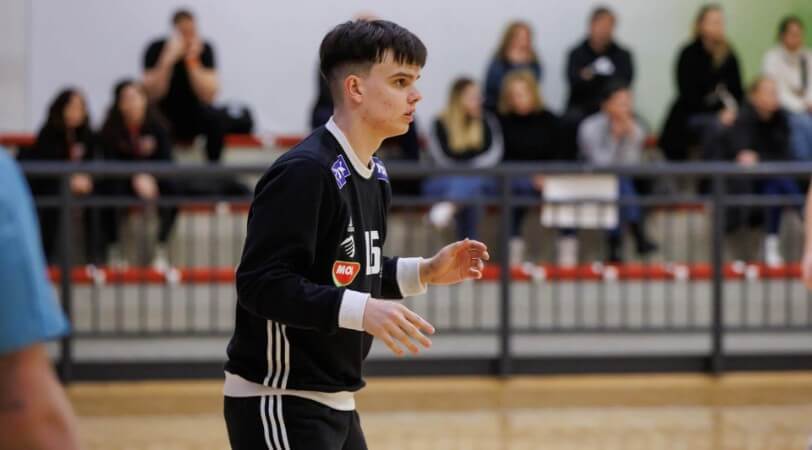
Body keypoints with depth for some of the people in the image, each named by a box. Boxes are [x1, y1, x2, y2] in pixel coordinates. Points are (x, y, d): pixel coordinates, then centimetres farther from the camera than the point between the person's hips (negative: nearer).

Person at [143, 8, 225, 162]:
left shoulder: (204, 49, -10)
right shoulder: (156, 49, -13)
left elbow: (208, 96, -19)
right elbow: (153, 95, -21)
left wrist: (192, 61, -27)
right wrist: (168, 60, -31)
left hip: (194, 111, 1)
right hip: (164, 113, -1)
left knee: (217, 119, -29)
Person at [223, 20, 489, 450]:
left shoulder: (374, 175, 11)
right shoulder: (304, 172, -18)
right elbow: (261, 283, -24)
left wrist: (425, 271, 9)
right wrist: (362, 310, -31)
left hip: (335, 404, 10)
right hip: (279, 403, -10)